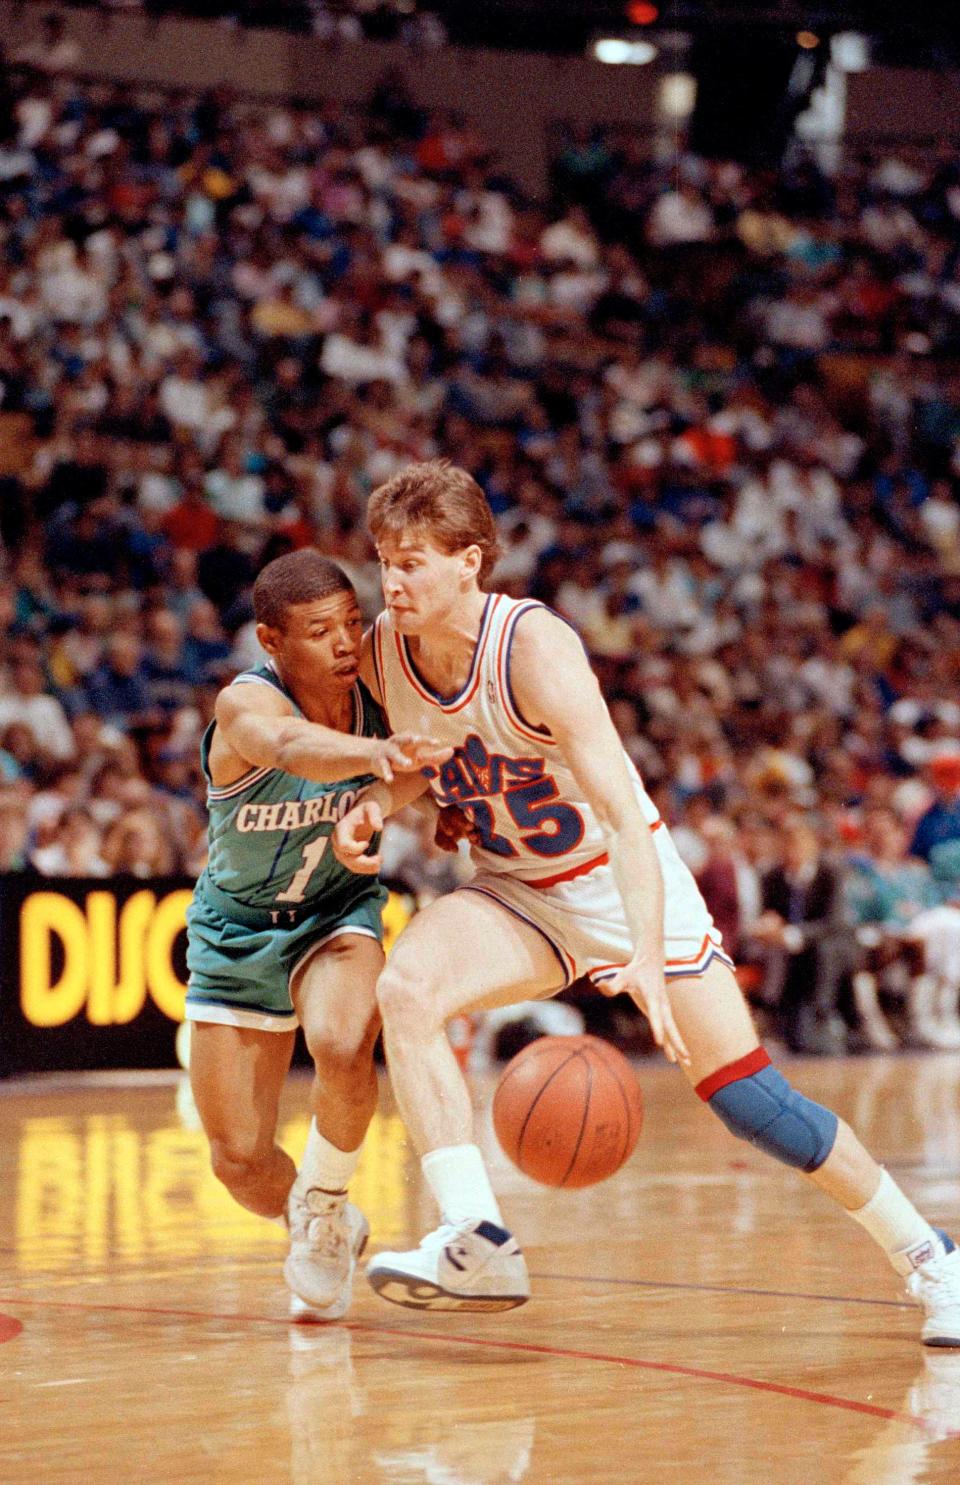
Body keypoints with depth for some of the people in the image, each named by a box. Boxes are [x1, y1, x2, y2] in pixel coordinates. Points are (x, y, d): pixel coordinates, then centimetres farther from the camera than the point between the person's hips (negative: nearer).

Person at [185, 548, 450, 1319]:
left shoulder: (379, 693, -16)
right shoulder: (246, 705, -28)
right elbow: (293, 747, -54)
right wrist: (375, 752, -75)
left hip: (337, 915, 1)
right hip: (237, 933, -1)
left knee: (343, 1047, -32)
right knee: (239, 1160, 0)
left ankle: (324, 1205, -4)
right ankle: (326, 1233, 33)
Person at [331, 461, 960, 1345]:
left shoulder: (535, 648, -28)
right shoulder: (383, 651, -10)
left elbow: (626, 817, -34)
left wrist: (648, 960, -47)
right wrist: (376, 804, -9)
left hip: (624, 879, -5)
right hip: (515, 892, 5)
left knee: (747, 1097, -7)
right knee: (404, 988, -26)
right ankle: (477, 1245, -28)